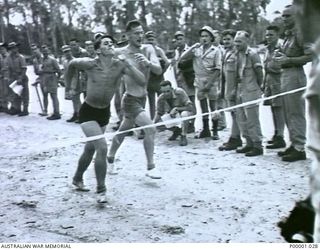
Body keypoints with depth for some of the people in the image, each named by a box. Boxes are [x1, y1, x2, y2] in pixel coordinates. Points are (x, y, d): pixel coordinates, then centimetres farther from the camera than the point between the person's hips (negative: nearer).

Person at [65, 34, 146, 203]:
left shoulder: (120, 65, -13)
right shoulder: (90, 64, -17)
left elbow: (142, 80, -22)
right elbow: (72, 64, 4)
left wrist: (128, 64, -31)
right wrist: (70, 83, 10)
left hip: (104, 112, 4)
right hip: (88, 112, -4)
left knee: (90, 149, 19)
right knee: (102, 148, -20)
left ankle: (77, 179, 44)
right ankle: (101, 190, -7)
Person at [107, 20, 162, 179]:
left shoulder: (148, 49, -3)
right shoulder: (120, 53, -15)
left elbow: (159, 70, -14)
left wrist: (148, 63, -33)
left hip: (142, 99, 6)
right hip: (130, 100, -6)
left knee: (123, 130, 23)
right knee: (150, 129, -21)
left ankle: (110, 158, 43)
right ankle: (150, 167, -11)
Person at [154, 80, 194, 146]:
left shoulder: (179, 92, -26)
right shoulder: (161, 98, -13)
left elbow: (190, 107, -26)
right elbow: (159, 114, -3)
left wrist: (176, 109, -35)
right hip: (172, 117, 5)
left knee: (184, 114, -40)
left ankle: (183, 137, -22)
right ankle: (176, 131, 11)